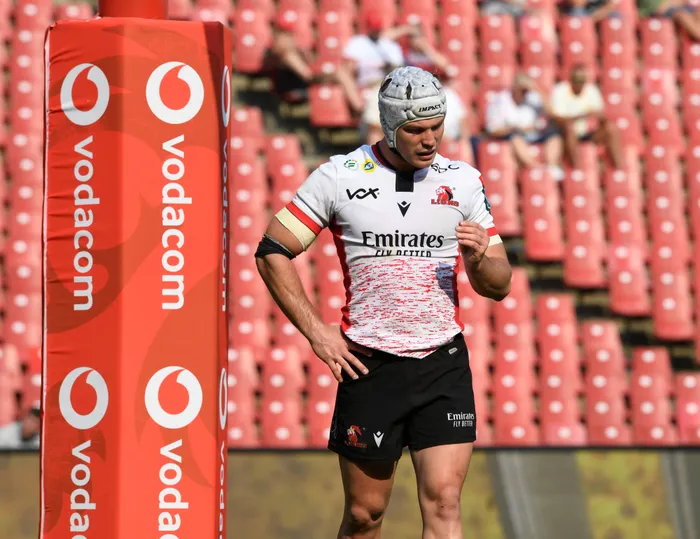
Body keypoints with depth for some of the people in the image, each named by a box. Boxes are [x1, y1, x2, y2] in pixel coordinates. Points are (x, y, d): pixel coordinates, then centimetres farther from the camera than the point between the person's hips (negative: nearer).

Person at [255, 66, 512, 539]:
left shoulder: (464, 181, 4)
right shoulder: (340, 176, -3)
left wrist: (479, 258, -16)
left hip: (444, 363, 1)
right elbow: (273, 252, 2)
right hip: (369, 367, -1)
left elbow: (498, 286, 8)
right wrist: (317, 332, -4)